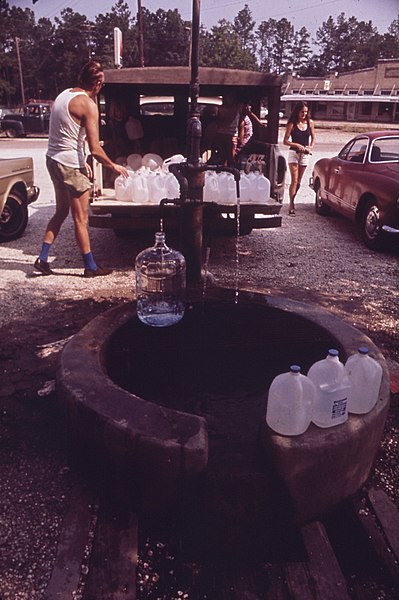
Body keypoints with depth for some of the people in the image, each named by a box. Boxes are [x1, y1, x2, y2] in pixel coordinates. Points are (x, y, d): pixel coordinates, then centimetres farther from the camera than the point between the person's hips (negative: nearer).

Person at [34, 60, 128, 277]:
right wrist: (114, 166, -4)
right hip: (70, 165, -9)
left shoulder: (64, 95, 12)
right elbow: (95, 149, -19)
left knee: (61, 212, 19)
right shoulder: (88, 104, -15)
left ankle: (42, 258, 19)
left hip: (53, 160, 9)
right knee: (81, 219, 1)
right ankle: (91, 266, 12)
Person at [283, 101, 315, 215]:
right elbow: (285, 141, -5)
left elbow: (313, 138, 14)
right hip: (294, 153, -4)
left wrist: (310, 148, -5)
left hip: (305, 155, 4)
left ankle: (292, 202, 24)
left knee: (298, 182, 9)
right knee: (294, 181, -12)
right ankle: (291, 206, -10)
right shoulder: (292, 124, -5)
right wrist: (297, 145, -17)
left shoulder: (310, 123, 4)